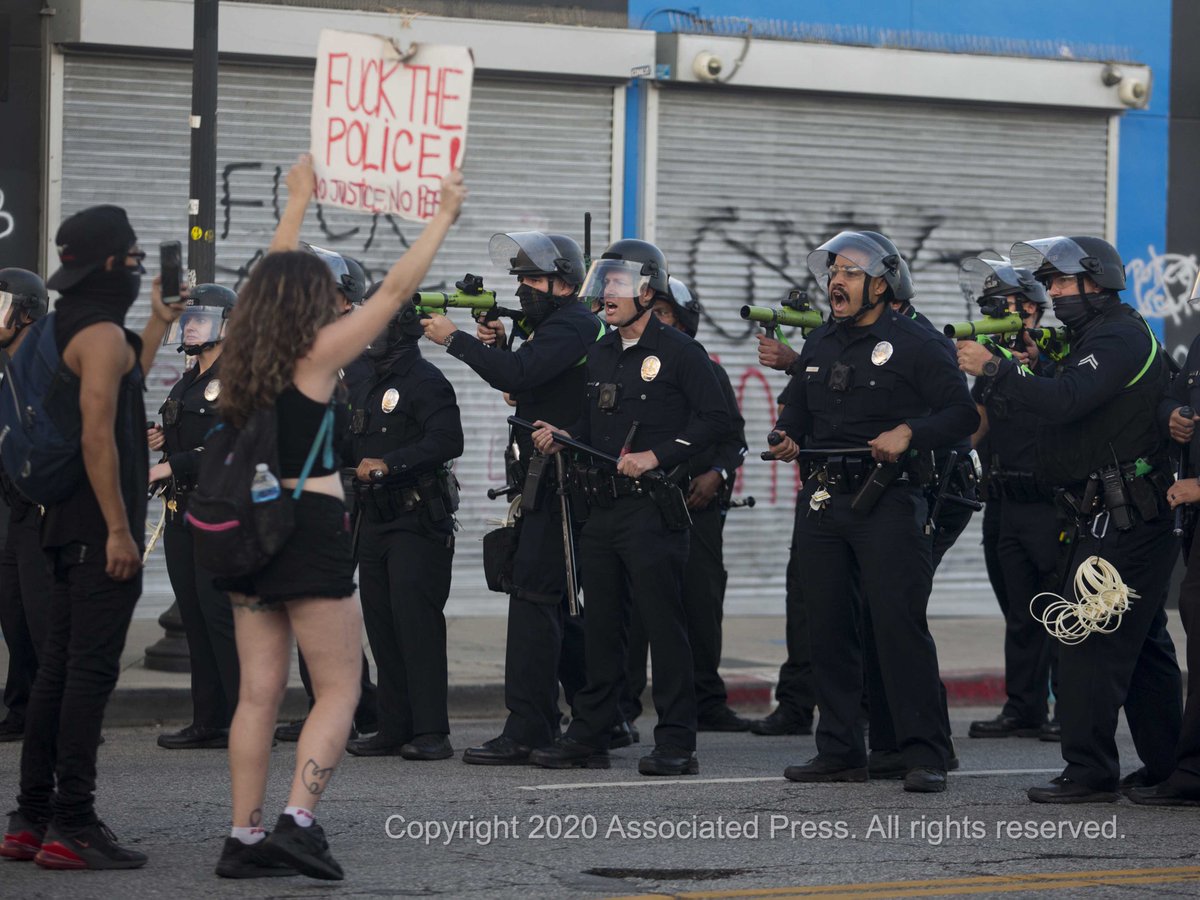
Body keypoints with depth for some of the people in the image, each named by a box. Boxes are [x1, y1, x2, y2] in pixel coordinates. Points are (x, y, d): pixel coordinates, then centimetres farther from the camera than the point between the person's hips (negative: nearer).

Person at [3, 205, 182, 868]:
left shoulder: (64, 329, 17)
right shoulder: (102, 334, -13)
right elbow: (98, 434, -21)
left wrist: (159, 323, 36)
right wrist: (119, 529, -22)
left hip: (67, 529, 10)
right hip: (99, 528, -10)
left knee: (58, 668, 11)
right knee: (90, 670, -10)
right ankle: (72, 825, -12)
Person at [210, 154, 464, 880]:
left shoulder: (247, 353, 8)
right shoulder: (317, 354, -8)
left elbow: (274, 278, 26)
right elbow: (397, 289, -5)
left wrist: (299, 200, 39)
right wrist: (444, 216, 5)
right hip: (312, 528, -7)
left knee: (259, 693, 7)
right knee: (339, 690, -2)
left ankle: (245, 835, 4)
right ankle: (299, 821, -16)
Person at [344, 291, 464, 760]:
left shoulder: (425, 382, -9)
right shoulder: (365, 388, 19)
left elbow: (447, 441, -23)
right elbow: (351, 452, 30)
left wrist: (388, 463, -28)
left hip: (417, 523, -9)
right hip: (374, 523, 9)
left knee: (416, 623, -13)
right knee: (382, 628, 8)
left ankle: (431, 733, -14)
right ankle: (395, 728, 12)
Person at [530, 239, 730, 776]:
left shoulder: (677, 351, -6)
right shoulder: (600, 354, 16)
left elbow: (716, 420, -10)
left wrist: (655, 456, -16)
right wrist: (561, 440, 3)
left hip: (652, 509, -7)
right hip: (602, 508, 7)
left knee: (663, 623, -6)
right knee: (601, 625, 10)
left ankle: (676, 745, -4)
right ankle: (590, 736, 15)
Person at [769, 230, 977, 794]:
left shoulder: (916, 344, -2)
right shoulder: (819, 346, 17)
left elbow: (963, 413, -7)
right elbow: (796, 411, 25)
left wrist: (909, 435, -21)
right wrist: (787, 440, 4)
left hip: (887, 500, -6)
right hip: (822, 503, 6)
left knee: (899, 623, -11)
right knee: (828, 627, 6)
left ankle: (925, 755, -9)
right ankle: (840, 752, 14)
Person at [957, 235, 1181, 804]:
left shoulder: (1118, 339, -13)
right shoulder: (1109, 335, 21)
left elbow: (1063, 403, -28)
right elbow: (1070, 404, 21)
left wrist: (993, 370, -26)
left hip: (1120, 521, -11)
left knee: (1088, 643, -11)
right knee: (1142, 642, 14)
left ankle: (1089, 773, -11)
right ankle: (1167, 766, 19)